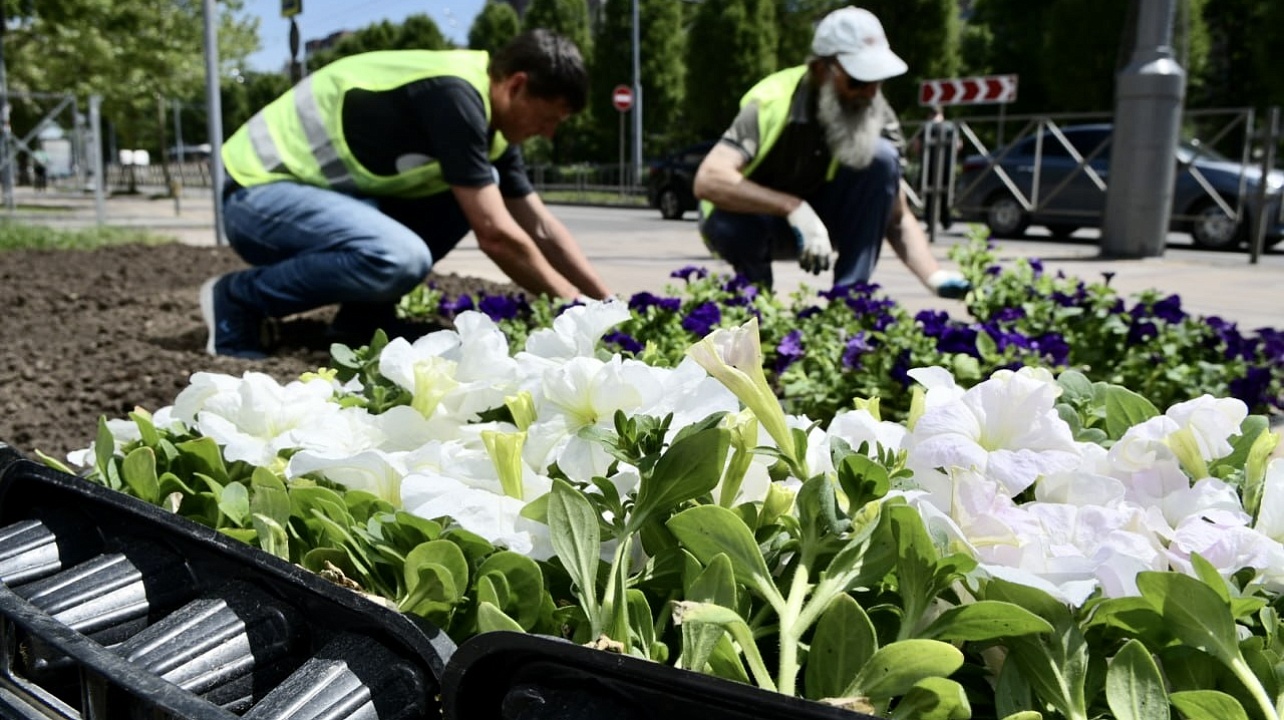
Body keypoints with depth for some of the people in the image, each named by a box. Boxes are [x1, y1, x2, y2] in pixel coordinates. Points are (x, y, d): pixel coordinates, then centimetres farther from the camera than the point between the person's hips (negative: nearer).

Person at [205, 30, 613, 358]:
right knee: (401, 258, -35)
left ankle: (361, 319, 5)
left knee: (478, 189, 3)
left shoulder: (486, 112, 5)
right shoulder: (453, 95, -24)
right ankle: (237, 301, -9)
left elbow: (541, 227, 8)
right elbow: (496, 234, -25)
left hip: (323, 187, 9)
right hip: (260, 191, -9)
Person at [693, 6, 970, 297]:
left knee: (881, 156, -21)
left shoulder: (878, 117, -14)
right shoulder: (772, 103, -27)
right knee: (728, 223, -40)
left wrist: (937, 278, -28)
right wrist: (795, 208, -45)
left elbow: (898, 220, -10)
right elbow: (708, 181, -37)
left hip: (821, 219, 4)